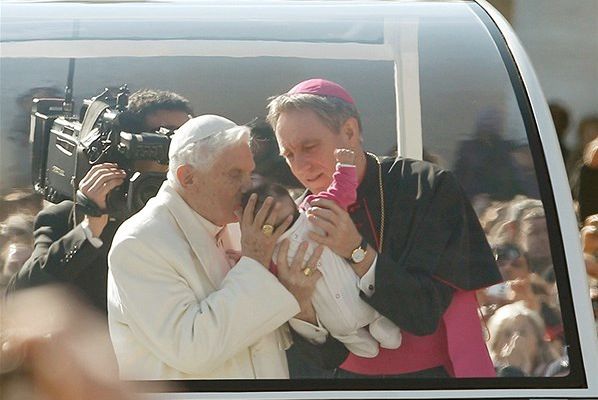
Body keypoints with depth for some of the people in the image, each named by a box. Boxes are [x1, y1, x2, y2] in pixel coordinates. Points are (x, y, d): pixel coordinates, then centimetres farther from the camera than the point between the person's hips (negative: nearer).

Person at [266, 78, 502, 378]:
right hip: (352, 375, 2)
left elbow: (428, 314, -18)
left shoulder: (427, 187, -13)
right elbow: (330, 355, -10)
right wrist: (301, 307, -28)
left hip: (431, 373, -2)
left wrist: (357, 252, -28)